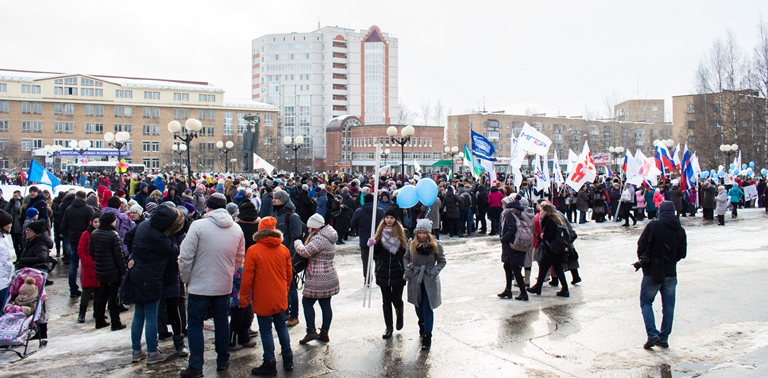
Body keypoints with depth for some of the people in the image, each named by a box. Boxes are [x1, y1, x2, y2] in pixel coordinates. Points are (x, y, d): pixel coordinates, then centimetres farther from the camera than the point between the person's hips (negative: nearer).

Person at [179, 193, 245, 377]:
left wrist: (186, 279, 1)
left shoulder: (198, 225, -14)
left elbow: (186, 256, -14)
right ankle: (223, 361, 28)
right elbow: (240, 258, 10)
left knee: (195, 324, 8)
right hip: (224, 286, 4)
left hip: (200, 285, -4)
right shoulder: (236, 229, 1)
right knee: (222, 322, 17)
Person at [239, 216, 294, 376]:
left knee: (266, 330, 4)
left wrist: (243, 297, -1)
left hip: (262, 299, -4)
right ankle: (288, 359, 24)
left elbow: (247, 277, -12)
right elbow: (289, 274, 9)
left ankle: (270, 364, 9)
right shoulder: (284, 250, 0)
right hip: (280, 298, 5)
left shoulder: (253, 250, -13)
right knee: (282, 326, 17)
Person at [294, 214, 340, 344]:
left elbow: (305, 252, -24)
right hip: (330, 278, 9)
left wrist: (297, 243, -5)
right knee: (326, 305, 11)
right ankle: (324, 333, 17)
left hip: (318, 279, -9)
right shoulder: (328, 237, 14)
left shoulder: (319, 238, -19)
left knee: (307, 302, 4)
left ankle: (311, 331, 2)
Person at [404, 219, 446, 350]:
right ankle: (422, 324, 47)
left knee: (427, 308, -7)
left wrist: (435, 271, -15)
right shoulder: (412, 244, -2)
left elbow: (442, 261, 1)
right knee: (418, 306, 18)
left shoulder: (435, 245, -8)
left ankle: (427, 336, 0)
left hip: (430, 280, -3)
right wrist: (407, 270, -6)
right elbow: (406, 258, 10)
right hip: (415, 279, 3)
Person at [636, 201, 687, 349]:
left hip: (652, 272, -4)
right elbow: (682, 253, 7)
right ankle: (664, 338, 17)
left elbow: (642, 245, -14)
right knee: (668, 306, 12)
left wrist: (643, 260, 3)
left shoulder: (653, 225, -12)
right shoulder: (680, 230, 3)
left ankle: (652, 334, -2)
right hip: (671, 274, 4)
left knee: (646, 302, 10)